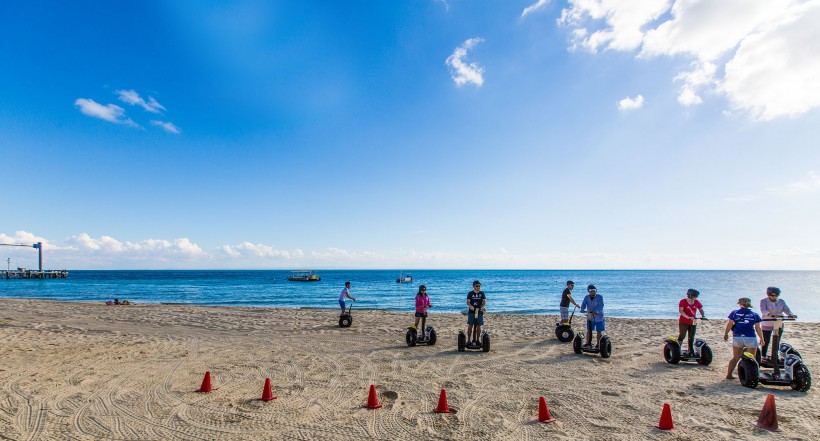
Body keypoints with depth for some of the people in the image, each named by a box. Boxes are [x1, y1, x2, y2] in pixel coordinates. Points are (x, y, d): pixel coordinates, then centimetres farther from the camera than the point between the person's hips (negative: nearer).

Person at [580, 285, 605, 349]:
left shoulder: (599, 297, -14)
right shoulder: (586, 297, -3)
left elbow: (601, 306, -25)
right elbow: (583, 304, -13)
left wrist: (596, 311, -43)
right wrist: (582, 309, -35)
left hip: (598, 316, -3)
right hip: (590, 316, 3)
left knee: (598, 331, 5)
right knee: (589, 330, 5)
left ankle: (598, 343, 17)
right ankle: (588, 343, 15)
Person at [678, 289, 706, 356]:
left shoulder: (697, 302, 5)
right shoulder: (683, 301, -11)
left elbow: (701, 309, 10)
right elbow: (681, 311, -22)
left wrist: (703, 316, -11)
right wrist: (688, 317, -34)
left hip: (693, 322, 5)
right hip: (683, 322, -5)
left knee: (691, 337, 10)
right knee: (681, 336, -6)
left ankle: (691, 351, 20)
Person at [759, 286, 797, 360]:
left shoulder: (781, 301, 7)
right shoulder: (763, 301, -7)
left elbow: (786, 310, -4)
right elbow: (763, 311, -22)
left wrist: (791, 315, -26)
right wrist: (772, 315, -39)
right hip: (767, 325, -4)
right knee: (765, 342, -1)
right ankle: (763, 357, 9)